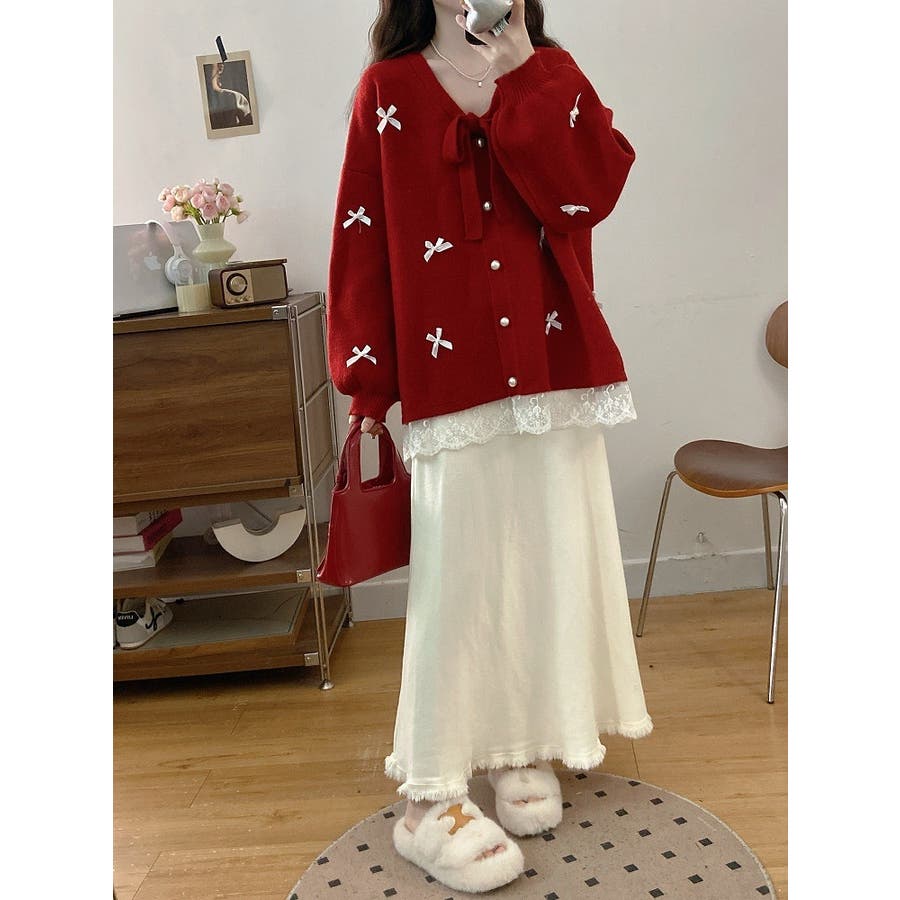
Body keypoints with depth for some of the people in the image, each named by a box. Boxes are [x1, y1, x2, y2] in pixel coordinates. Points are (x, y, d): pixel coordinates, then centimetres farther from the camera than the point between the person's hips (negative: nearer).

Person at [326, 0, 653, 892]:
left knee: (551, 559, 8)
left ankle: (526, 748, 27)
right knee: (454, 574, -3)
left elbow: (593, 188, -7)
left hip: (556, 368, 3)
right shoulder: (387, 90, 5)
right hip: (449, 378, -3)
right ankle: (430, 799, 9)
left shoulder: (553, 73, 11)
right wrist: (366, 389, -4)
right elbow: (361, 245, 1)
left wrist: (518, 73, -9)